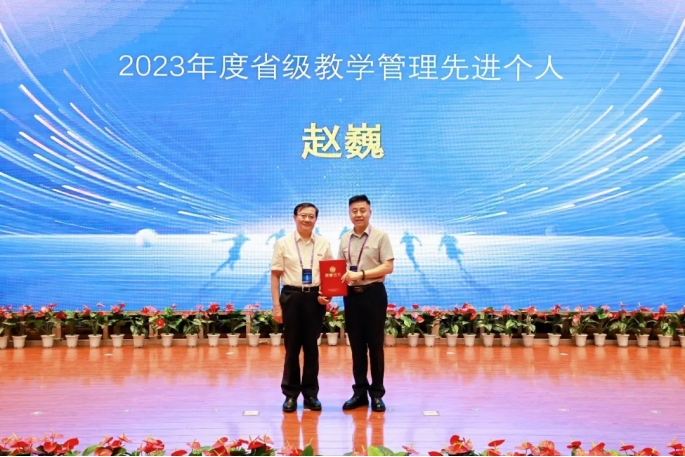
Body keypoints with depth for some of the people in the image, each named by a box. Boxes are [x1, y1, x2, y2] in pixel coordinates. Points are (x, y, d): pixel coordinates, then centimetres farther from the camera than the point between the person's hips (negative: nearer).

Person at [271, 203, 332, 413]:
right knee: (292, 347, 6)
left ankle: (311, 393, 20)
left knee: (311, 347, 9)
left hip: (315, 297, 2)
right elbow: (275, 276, 0)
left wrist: (327, 295, -7)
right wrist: (276, 305, -5)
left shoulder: (324, 244, 6)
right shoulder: (283, 244, 0)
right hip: (291, 297, -1)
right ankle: (290, 394, 18)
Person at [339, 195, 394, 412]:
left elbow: (388, 266, -11)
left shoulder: (380, 236, -5)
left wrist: (361, 274, -19)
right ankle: (360, 391, 20)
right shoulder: (345, 239, 10)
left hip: (373, 294, -4)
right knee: (356, 345, 10)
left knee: (375, 345, 4)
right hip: (351, 295, 4)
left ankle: (376, 393, 15)